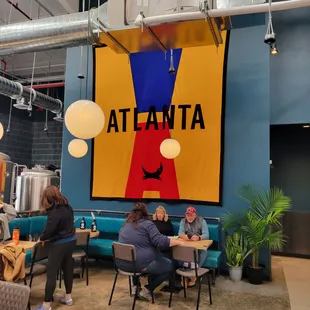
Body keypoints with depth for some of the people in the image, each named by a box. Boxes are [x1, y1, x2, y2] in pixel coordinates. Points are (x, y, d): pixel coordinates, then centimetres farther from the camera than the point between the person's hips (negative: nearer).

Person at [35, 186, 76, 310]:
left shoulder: (54, 212, -22)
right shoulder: (67, 206, 3)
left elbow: (49, 230, -21)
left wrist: (42, 238, 1)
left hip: (60, 244, -8)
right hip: (71, 240, 9)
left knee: (51, 273, -1)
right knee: (68, 269, 18)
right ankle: (68, 297, 31)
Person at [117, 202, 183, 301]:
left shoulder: (125, 225, 10)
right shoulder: (147, 224, -9)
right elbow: (160, 241, -18)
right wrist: (179, 242, -7)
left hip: (122, 263, 7)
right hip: (141, 264, -7)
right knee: (170, 266, 9)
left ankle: (136, 287, 25)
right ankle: (147, 290, 7)